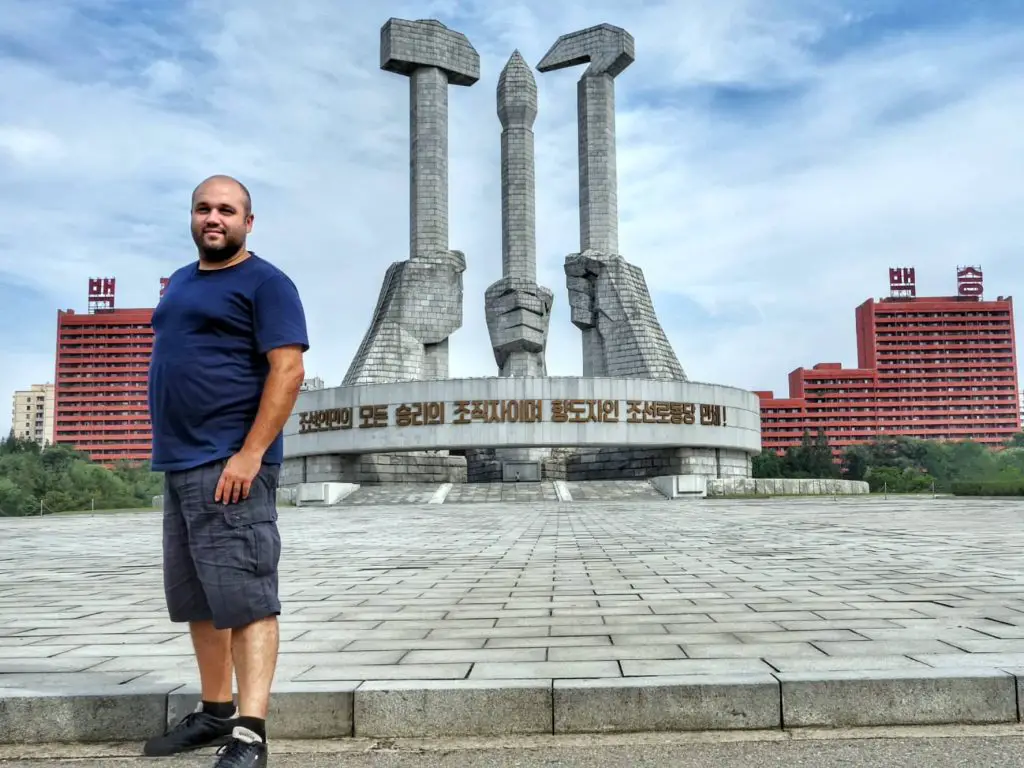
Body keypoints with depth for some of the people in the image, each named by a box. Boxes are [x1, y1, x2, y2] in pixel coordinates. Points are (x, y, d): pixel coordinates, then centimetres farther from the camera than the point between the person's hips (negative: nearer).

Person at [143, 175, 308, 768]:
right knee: (198, 601, 13)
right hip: (179, 464, 9)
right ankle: (215, 712, 25)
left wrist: (250, 453, -22)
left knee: (244, 597, -9)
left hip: (231, 464, -8)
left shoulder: (265, 283, -5)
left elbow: (288, 369, -15)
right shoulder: (180, 282, 20)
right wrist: (171, 451, 17)